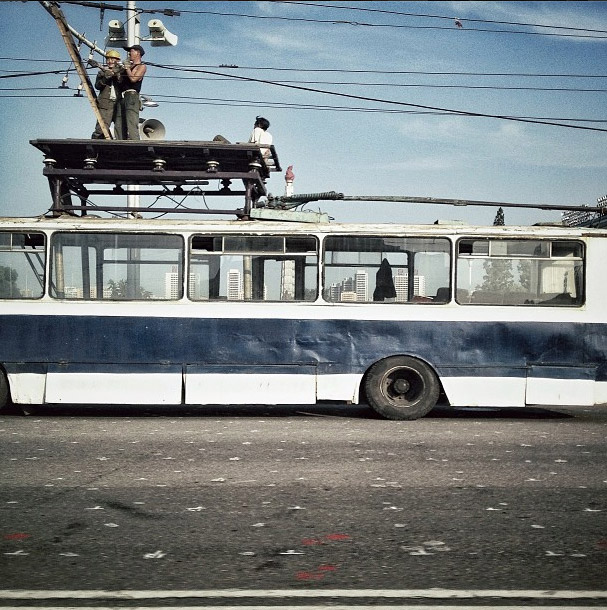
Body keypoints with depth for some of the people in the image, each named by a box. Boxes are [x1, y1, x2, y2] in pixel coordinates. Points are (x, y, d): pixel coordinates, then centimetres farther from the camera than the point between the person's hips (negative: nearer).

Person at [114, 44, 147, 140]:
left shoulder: (142, 66, 3)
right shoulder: (129, 65, 25)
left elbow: (133, 78, -13)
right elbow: (121, 81, 27)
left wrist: (127, 68, -1)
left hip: (131, 96, -8)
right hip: (122, 97, 8)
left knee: (132, 125, -18)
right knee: (118, 126, 1)